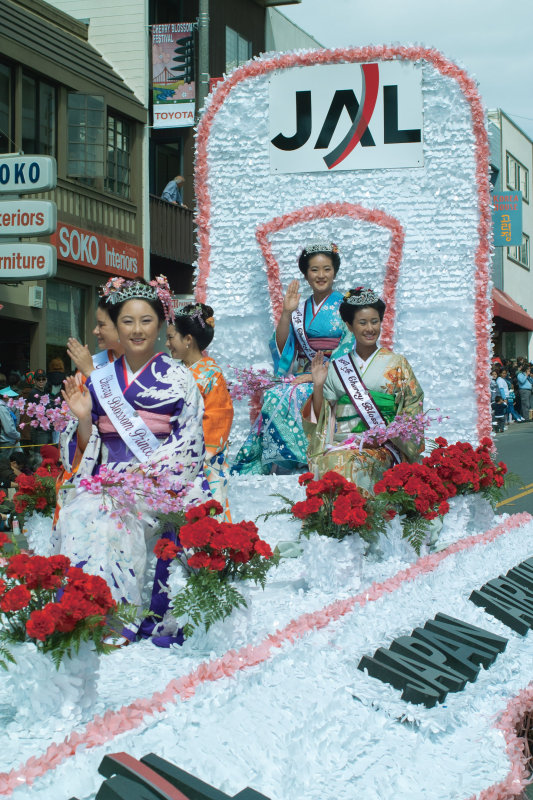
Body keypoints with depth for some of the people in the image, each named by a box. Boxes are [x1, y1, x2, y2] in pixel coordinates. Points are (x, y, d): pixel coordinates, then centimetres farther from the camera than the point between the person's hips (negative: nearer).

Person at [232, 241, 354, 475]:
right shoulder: (300, 310, 17)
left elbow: (349, 351, -5)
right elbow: (282, 347, 8)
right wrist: (287, 313, -4)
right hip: (301, 376, 4)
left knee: (281, 398, -30)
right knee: (274, 396, -28)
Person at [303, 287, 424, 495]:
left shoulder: (397, 364, 12)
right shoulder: (335, 368, 16)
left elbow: (413, 409, 8)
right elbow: (321, 418, 13)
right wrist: (318, 385, -3)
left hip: (381, 446, -2)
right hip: (340, 443, 2)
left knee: (350, 462, -34)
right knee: (330, 462, -33)